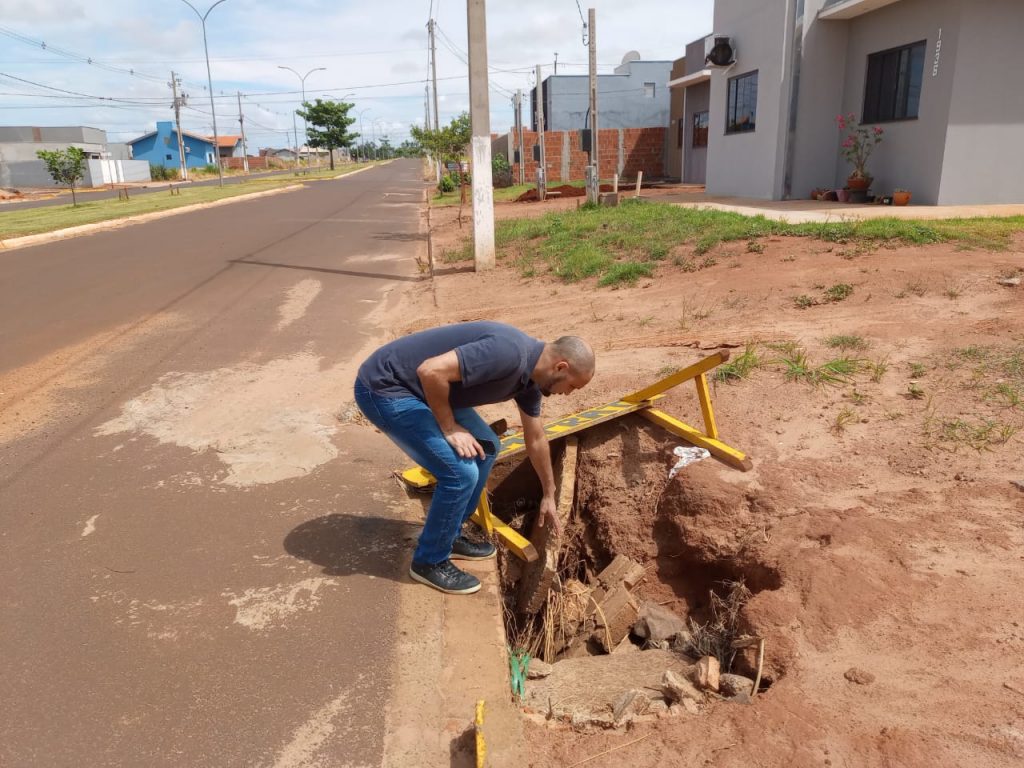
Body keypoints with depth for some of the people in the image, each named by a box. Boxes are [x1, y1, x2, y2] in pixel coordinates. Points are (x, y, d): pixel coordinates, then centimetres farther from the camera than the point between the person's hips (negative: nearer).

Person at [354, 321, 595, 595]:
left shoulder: (529, 376, 6)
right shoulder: (509, 353, -26)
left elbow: (536, 439, 21)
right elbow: (431, 371, -32)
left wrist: (549, 495, 30)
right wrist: (449, 428, -17)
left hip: (423, 388, 10)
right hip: (384, 387, -10)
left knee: (487, 447, 15)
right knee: (461, 472, -15)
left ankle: (449, 536, 28)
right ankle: (430, 561, 8)